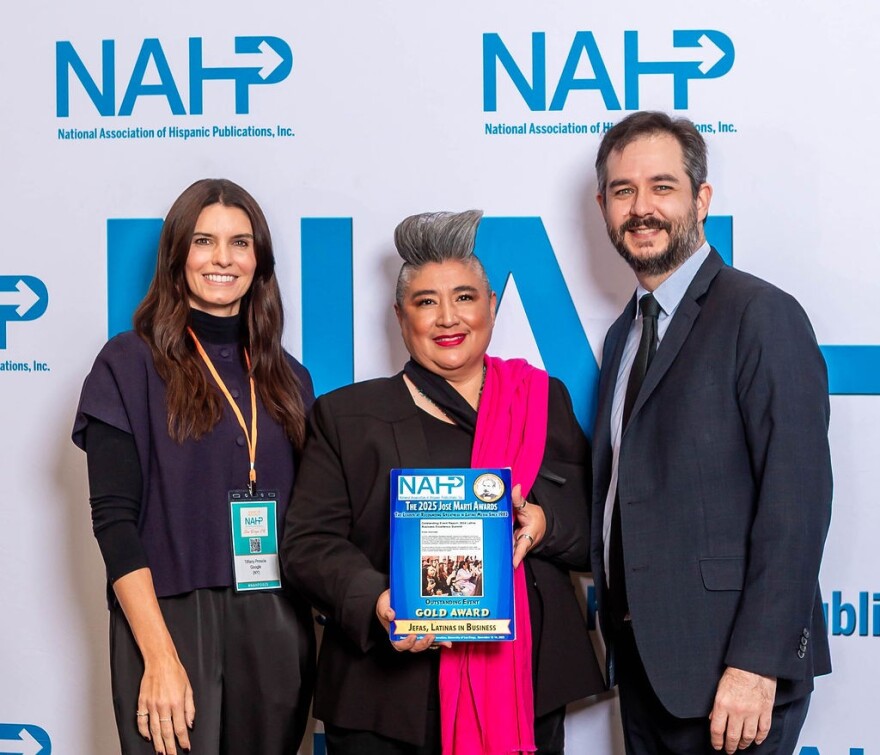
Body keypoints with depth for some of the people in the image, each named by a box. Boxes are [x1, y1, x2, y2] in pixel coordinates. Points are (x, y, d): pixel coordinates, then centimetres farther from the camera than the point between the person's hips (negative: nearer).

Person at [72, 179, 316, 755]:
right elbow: (113, 519, -9)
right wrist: (160, 657, -16)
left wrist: (321, 630, 2)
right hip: (170, 621, -4)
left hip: (278, 627, 4)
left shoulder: (288, 378, 11)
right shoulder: (131, 364, -2)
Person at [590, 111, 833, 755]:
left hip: (725, 667, -7)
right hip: (642, 655, 7)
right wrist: (618, 628, 7)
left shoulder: (762, 316, -11)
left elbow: (797, 502, -17)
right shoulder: (625, 334, 14)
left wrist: (756, 664, -21)